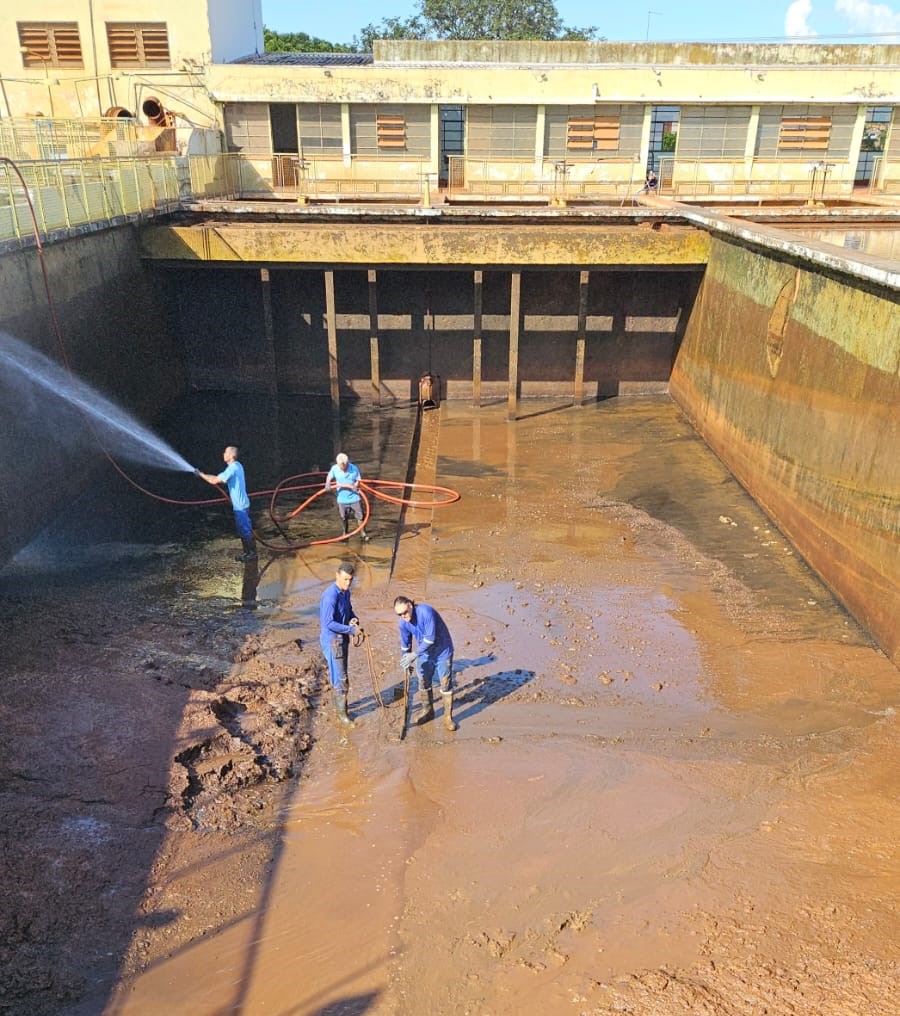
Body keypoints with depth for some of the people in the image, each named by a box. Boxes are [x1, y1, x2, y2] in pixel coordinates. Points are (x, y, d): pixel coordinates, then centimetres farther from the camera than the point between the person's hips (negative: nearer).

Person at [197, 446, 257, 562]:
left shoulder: (232, 468, -21)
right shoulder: (237, 466, 11)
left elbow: (215, 481, -21)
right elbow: (219, 478, 19)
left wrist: (201, 474, -11)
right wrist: (206, 475, 12)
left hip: (240, 506, -10)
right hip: (241, 504, 10)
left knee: (245, 530, -1)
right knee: (243, 530, 16)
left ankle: (252, 553, 7)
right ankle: (247, 552, 25)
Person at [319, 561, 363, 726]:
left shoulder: (346, 592, 3)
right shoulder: (330, 595, -24)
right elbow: (329, 623, -27)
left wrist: (354, 619, -4)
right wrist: (351, 630, -24)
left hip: (343, 638, 8)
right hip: (332, 640, -8)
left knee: (338, 674, 19)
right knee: (340, 678, -3)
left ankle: (338, 704, 33)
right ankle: (342, 712, 9)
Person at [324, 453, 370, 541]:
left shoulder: (354, 468, -15)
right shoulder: (334, 468, -11)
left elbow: (358, 480, -7)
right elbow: (329, 477, 4)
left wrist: (356, 486, -28)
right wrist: (327, 483, -16)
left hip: (354, 497, -2)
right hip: (342, 498, 2)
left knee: (360, 516, 4)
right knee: (344, 518, 16)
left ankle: (363, 532, 22)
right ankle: (345, 532, 36)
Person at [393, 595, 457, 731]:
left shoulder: (426, 611, -32)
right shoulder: (402, 623, -11)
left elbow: (430, 639, -31)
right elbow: (405, 644, 5)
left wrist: (414, 654, -29)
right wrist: (406, 661, 8)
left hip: (442, 651, -6)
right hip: (423, 654, 6)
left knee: (446, 684, -2)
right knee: (424, 683, 13)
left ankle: (448, 717, 9)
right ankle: (428, 711, 34)